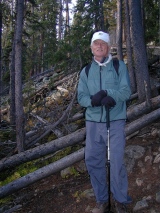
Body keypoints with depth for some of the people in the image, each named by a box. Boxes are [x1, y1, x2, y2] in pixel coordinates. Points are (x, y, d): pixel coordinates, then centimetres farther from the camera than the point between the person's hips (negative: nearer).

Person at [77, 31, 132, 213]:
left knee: (117, 162, -3)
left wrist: (106, 93, -23)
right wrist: (98, 100, -19)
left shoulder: (119, 66, 3)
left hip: (116, 122, -3)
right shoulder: (86, 71, 10)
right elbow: (81, 97, 1)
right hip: (93, 122, 3)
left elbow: (126, 92, -7)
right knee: (93, 161, 6)